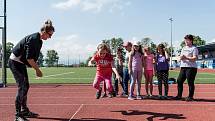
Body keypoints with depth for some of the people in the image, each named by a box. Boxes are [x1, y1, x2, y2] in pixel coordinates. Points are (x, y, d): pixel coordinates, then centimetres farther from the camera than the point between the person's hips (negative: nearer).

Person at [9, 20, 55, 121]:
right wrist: (37, 70, -19)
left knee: (26, 86, 13)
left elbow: (33, 57, 10)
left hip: (21, 63, 10)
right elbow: (29, 58, -27)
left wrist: (36, 69, 4)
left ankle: (24, 111, 25)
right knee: (22, 87, -13)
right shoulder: (33, 39, -24)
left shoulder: (39, 41, 6)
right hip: (15, 62, -10)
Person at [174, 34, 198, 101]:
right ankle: (179, 95, 15)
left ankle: (190, 96, 6)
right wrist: (181, 57, -6)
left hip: (191, 67, -7)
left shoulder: (194, 48, -2)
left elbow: (195, 58, -12)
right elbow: (181, 57, 17)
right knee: (179, 81, 5)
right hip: (183, 67, 7)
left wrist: (186, 58, -22)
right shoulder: (183, 48, 20)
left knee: (190, 82, -4)